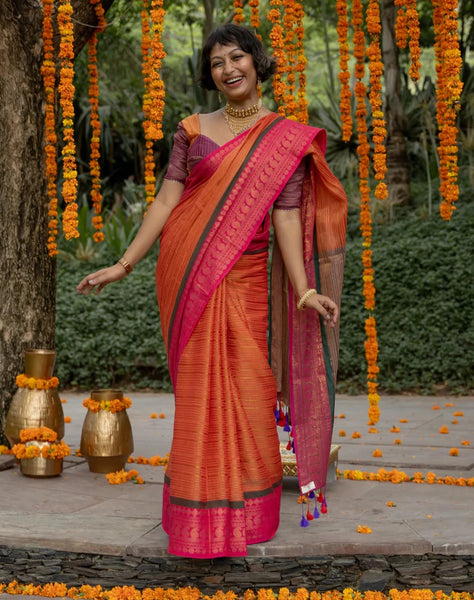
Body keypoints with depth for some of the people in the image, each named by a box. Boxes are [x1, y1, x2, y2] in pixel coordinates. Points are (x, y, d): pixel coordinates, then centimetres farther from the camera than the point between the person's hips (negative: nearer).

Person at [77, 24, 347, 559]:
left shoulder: (288, 139, 5)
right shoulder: (193, 129, 8)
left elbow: (286, 217, -1)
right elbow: (166, 201, 7)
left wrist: (304, 289, -12)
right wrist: (124, 264, 2)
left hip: (240, 278, -1)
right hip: (185, 276, 1)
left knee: (242, 383, -1)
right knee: (197, 386, 2)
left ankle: (245, 508, 16)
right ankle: (200, 512, 13)